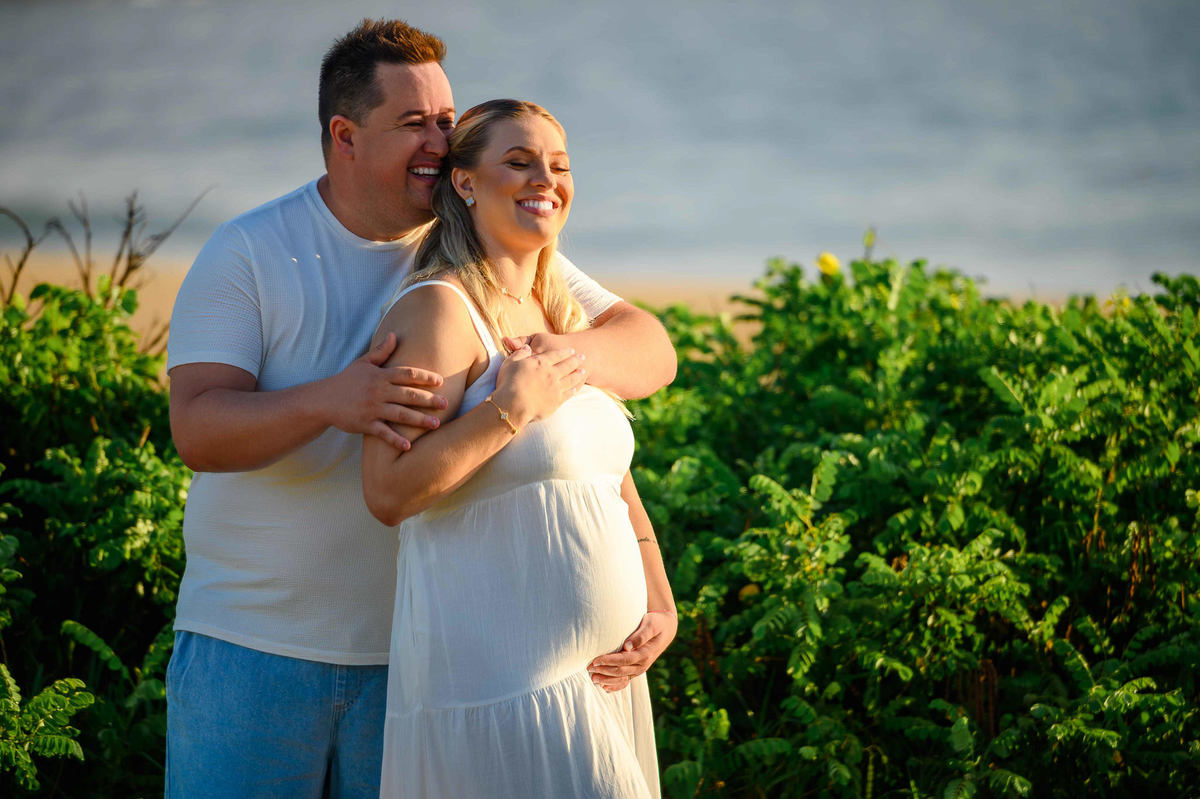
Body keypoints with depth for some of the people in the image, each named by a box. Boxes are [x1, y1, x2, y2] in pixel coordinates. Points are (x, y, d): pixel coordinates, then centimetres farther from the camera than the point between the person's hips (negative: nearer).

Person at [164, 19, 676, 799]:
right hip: (255, 643, -2)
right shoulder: (246, 255, -5)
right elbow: (197, 429, -16)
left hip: (418, 645, 2)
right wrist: (327, 401, -37)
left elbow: (653, 352, -2)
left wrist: (575, 355, -27)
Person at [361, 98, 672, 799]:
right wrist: (513, 407, -20)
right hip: (494, 683, -8)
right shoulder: (439, 309, -11)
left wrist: (660, 605, 6)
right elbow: (389, 492, -19)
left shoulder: (566, 318, 15)